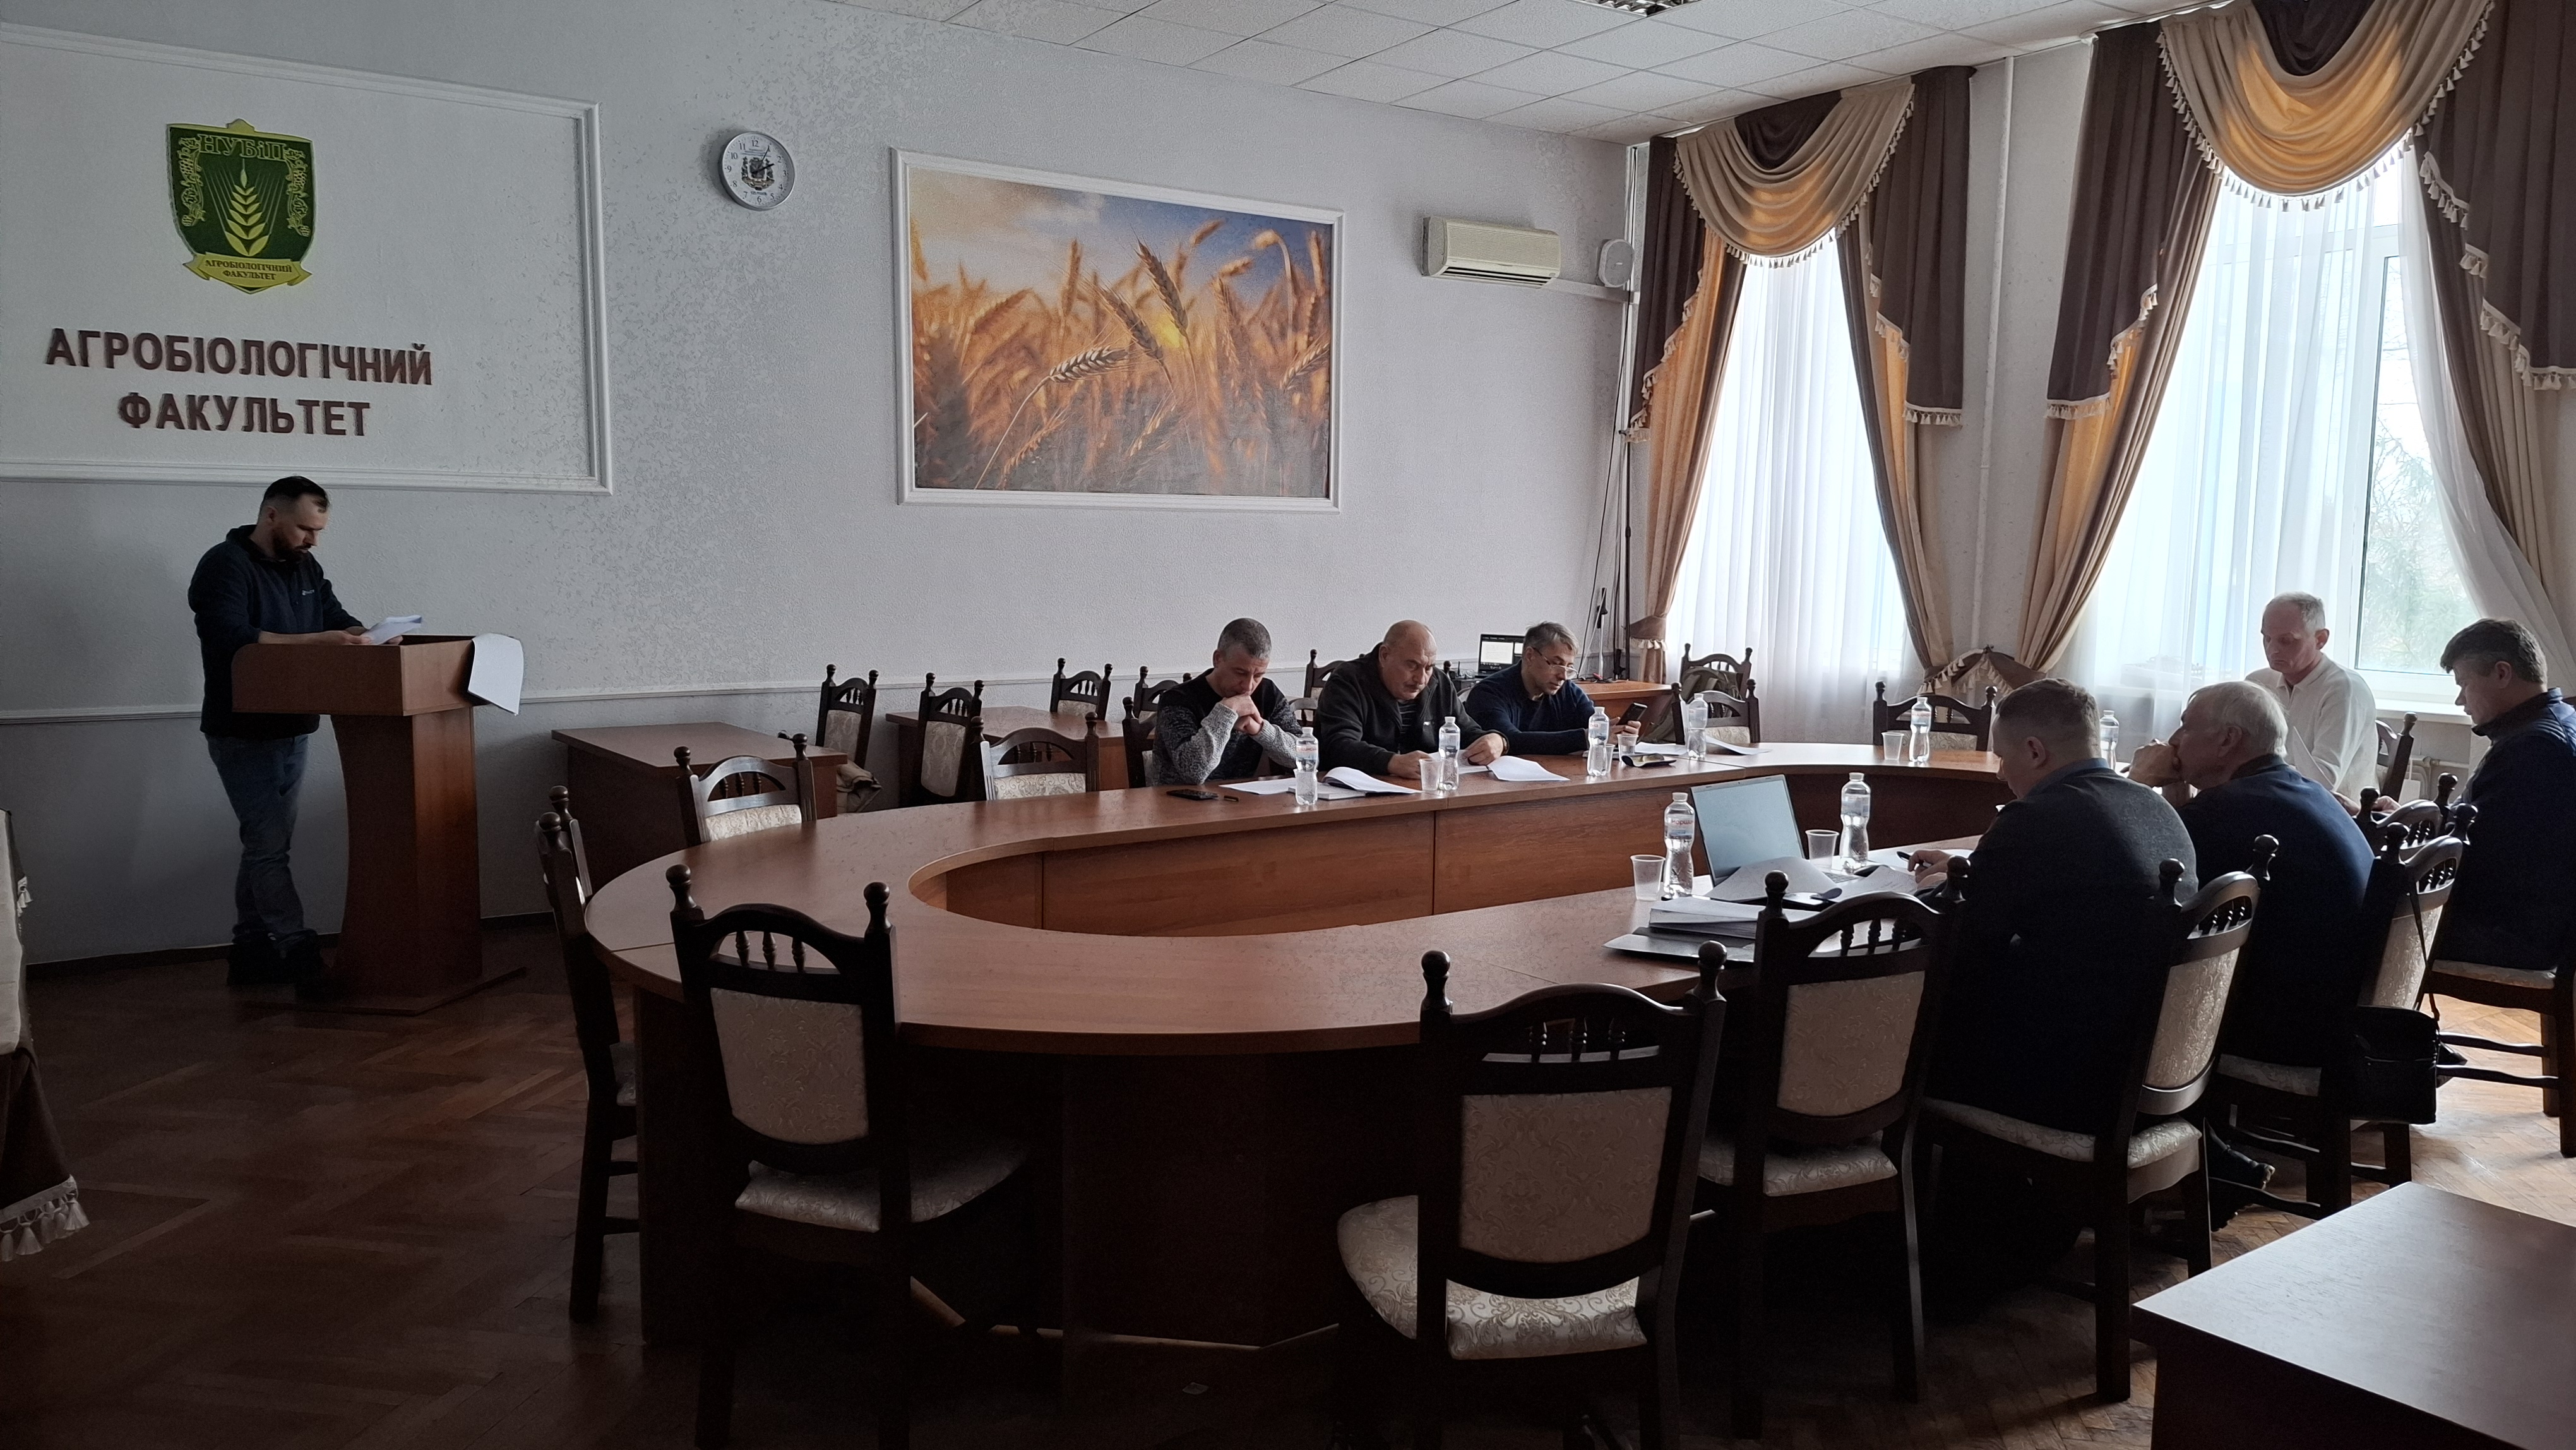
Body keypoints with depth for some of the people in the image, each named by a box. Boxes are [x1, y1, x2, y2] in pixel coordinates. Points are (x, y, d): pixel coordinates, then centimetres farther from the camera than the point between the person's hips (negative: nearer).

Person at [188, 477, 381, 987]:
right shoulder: (225, 565, -15)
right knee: (269, 844, -8)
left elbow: (337, 617, 14)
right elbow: (231, 638, -28)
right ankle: (300, 954, -7)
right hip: (242, 733, -8)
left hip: (290, 730, 8)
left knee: (266, 844, 12)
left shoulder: (305, 566, 10)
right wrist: (317, 641, -34)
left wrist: (369, 636, -8)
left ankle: (251, 950, 19)